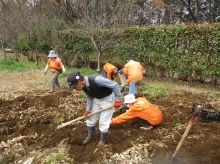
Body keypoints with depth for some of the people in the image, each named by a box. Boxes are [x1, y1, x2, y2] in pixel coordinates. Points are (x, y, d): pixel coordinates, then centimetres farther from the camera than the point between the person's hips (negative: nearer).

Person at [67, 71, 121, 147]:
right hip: (97, 99, 7)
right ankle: (90, 137, 36)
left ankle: (103, 140, 23)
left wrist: (117, 100, -26)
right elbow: (89, 97, 4)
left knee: (103, 122, -2)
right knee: (91, 119, 13)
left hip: (107, 99, -7)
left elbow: (115, 85, -32)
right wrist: (88, 109, -5)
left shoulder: (96, 79, -39)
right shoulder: (84, 86, -14)